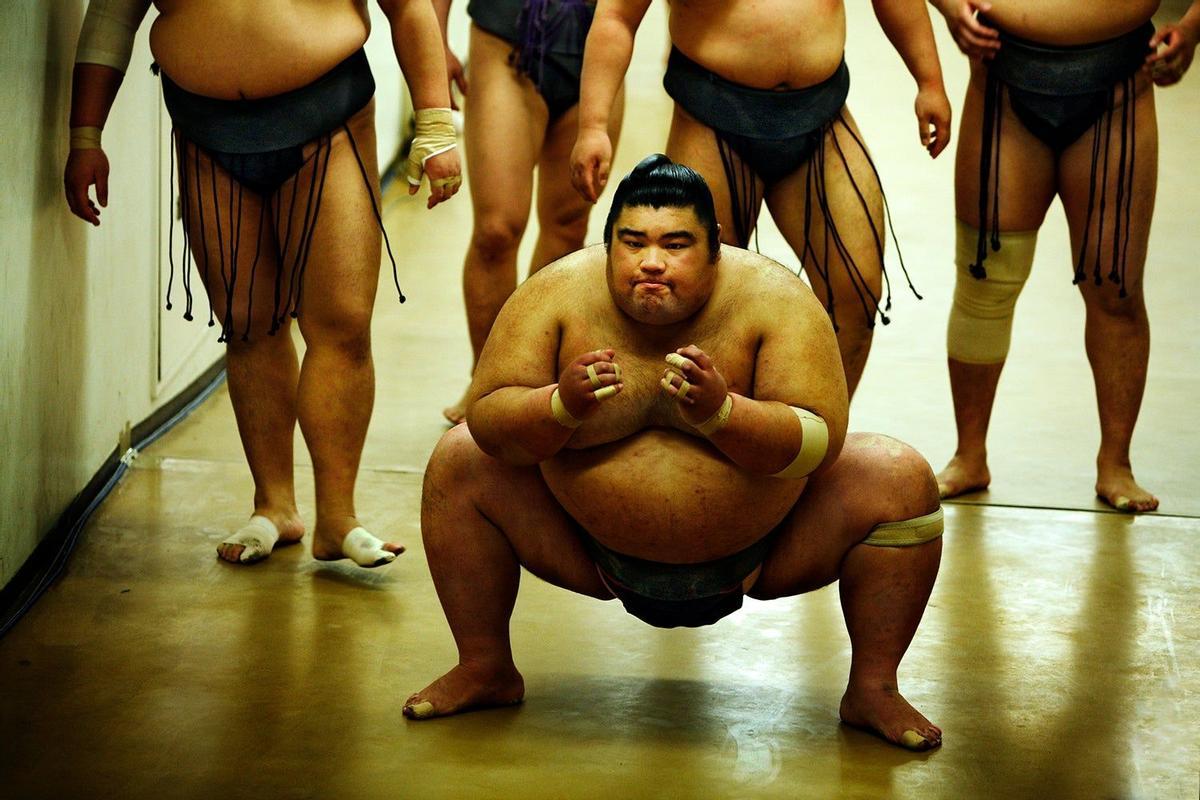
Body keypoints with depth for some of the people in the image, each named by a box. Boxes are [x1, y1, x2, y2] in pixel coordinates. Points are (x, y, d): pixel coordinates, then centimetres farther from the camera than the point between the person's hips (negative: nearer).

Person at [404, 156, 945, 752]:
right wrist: (562, 405, -35)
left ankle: (873, 688, 2)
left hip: (755, 559, -1)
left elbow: (820, 441, -23)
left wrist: (720, 411, -40)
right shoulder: (558, 294, -14)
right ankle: (485, 669, 11)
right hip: (604, 558, 2)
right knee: (460, 459, -7)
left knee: (901, 479, -17)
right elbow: (487, 420, -15)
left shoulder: (774, 299, -18)